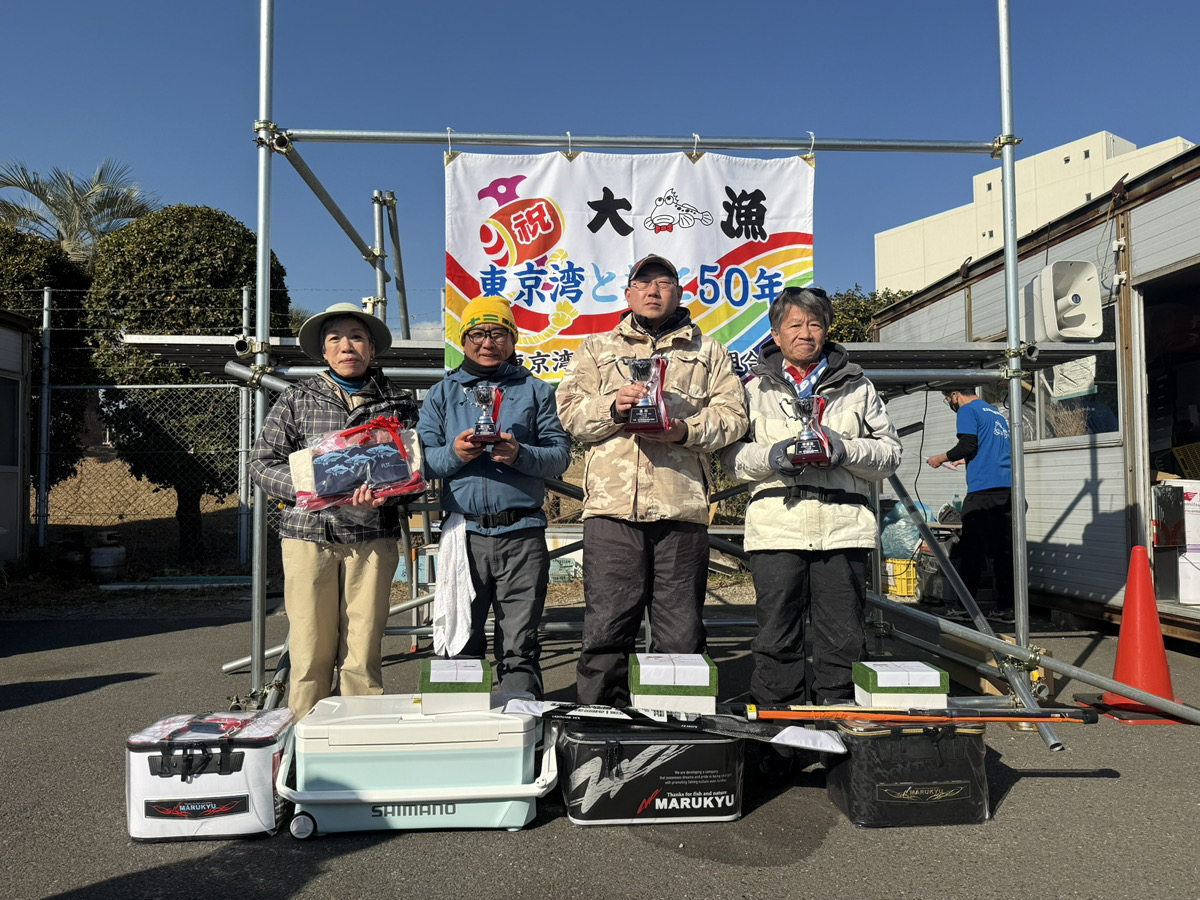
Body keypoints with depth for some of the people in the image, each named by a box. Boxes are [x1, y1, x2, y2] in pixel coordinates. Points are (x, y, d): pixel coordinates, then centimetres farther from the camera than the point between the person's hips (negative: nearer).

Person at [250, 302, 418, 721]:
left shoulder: (398, 403, 11)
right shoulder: (296, 399, 10)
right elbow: (263, 462, 6)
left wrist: (385, 493, -12)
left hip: (373, 535, 0)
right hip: (309, 533, 0)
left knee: (364, 651, 3)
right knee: (310, 650, 1)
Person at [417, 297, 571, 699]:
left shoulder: (535, 390, 14)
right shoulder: (442, 393, 17)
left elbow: (560, 454, 4)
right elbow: (422, 460, 8)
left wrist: (520, 455, -15)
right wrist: (453, 454, -12)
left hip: (522, 534, -1)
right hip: (464, 532, 1)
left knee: (519, 648, 0)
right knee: (461, 646, 5)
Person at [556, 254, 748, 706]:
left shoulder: (709, 352, 19)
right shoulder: (596, 349, 20)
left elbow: (732, 415, 8)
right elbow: (570, 410, 9)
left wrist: (687, 430, -10)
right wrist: (613, 407, -10)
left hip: (682, 506, 1)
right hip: (612, 504, 0)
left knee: (681, 633, 4)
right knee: (606, 629, 0)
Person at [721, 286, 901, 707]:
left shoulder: (856, 387, 17)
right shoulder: (756, 387, 15)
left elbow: (890, 452, 11)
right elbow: (731, 455, 9)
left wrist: (844, 449, -8)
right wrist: (768, 457, -11)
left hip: (843, 527, 1)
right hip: (777, 526, 0)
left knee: (843, 641, 3)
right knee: (777, 640, 1)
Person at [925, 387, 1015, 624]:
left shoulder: (967, 411, 0)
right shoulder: (996, 413, 25)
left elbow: (968, 445, -11)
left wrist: (941, 458, 2)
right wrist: (964, 460, 36)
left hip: (983, 489, -8)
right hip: (1007, 489, 8)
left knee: (972, 550, -3)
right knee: (1003, 549, 7)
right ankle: (1005, 608, 8)